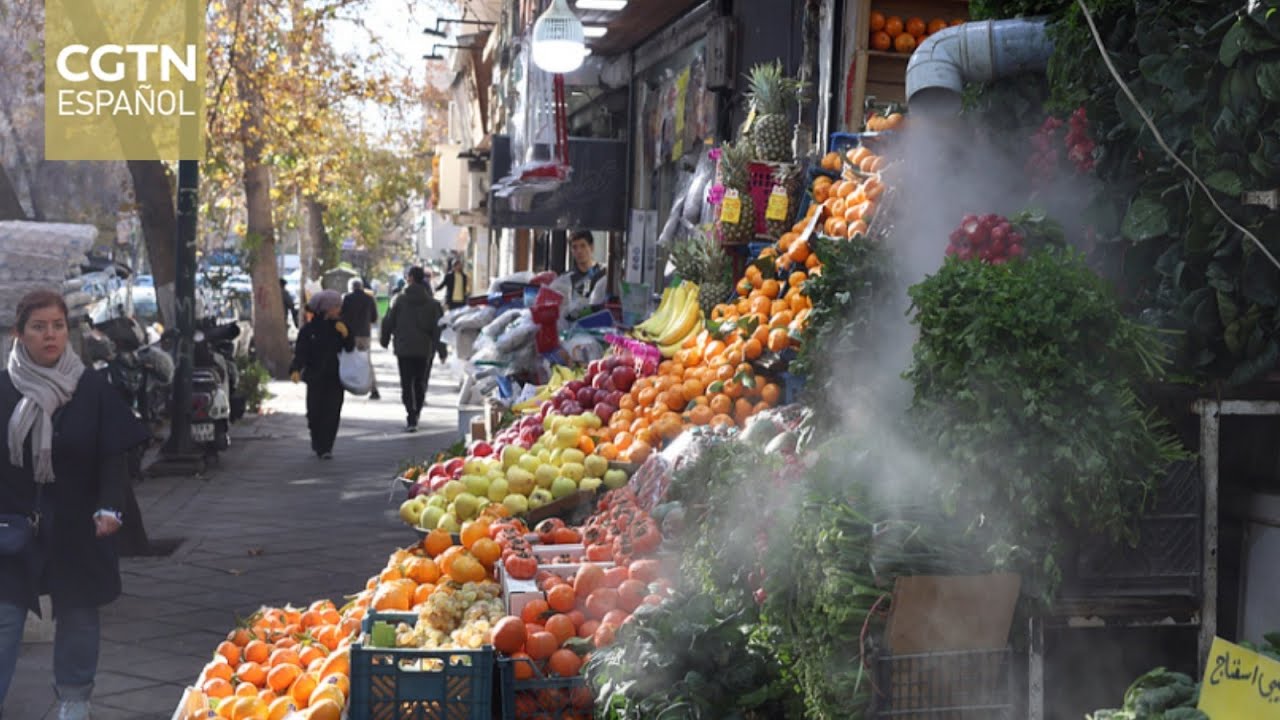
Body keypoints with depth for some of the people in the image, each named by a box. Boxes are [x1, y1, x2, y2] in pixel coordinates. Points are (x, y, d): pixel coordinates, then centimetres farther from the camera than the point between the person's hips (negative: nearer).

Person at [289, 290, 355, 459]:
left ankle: (325, 448, 1)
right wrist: (295, 369, -23)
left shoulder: (340, 325, 5)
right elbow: (300, 352, -7)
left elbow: (350, 348, 5)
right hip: (316, 377, -2)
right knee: (315, 412, 0)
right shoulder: (309, 329, -4)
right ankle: (317, 442, 26)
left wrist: (345, 334, -13)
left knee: (332, 412, -6)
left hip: (335, 377, 2)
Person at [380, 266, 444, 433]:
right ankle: (416, 413, 25)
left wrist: (385, 340, 16)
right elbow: (437, 327, -3)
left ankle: (411, 418, -15)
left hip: (403, 348, -2)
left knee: (407, 383, -2)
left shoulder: (399, 299, -4)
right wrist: (441, 350, 1)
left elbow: (388, 322, 0)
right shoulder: (432, 303, -2)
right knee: (420, 382, 16)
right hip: (424, 349, 2)